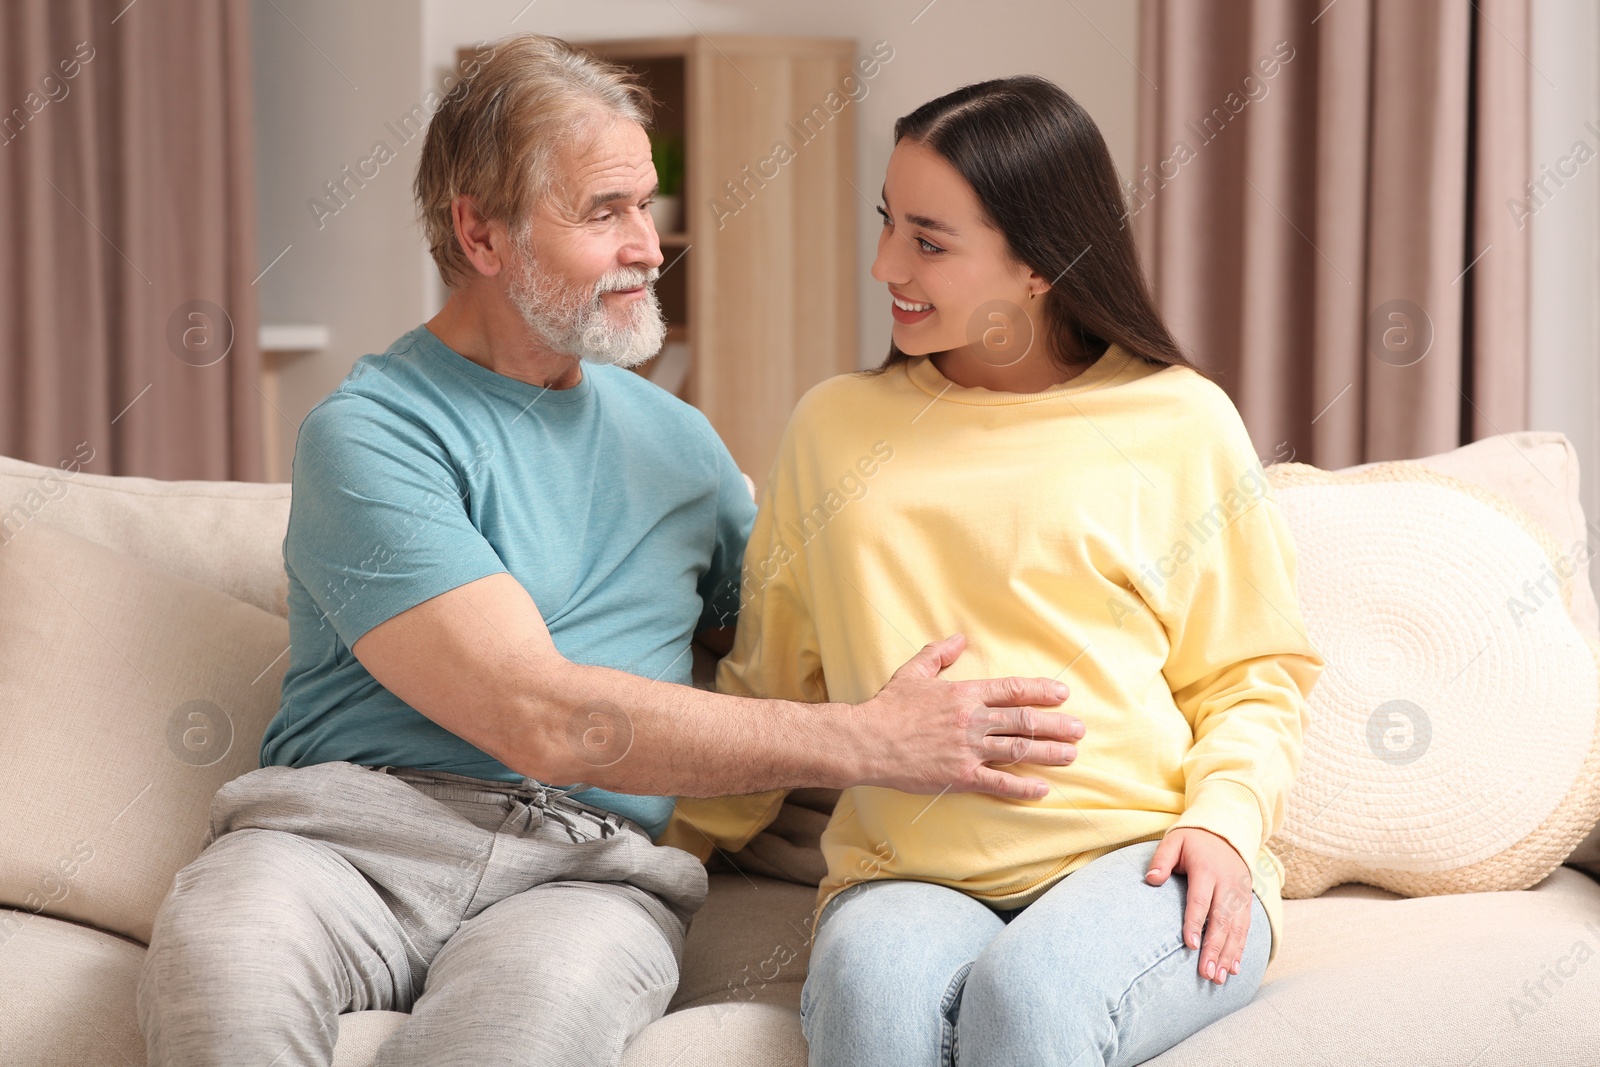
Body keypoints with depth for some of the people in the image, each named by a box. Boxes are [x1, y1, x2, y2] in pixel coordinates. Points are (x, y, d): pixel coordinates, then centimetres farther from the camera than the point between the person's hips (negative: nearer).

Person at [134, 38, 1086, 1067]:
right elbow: (542, 720, -12)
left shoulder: (675, 437, 21)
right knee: (221, 965, -39)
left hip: (587, 869, 3)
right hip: (352, 826, -3)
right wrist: (868, 740, -11)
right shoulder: (367, 434, -2)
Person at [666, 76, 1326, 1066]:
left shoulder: (1180, 422, 7)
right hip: (909, 877, 2)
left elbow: (1256, 672, 10)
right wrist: (675, 845, 18)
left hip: (1139, 859, -1)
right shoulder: (835, 426, 16)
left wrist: (1224, 819, -7)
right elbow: (770, 679, 23)